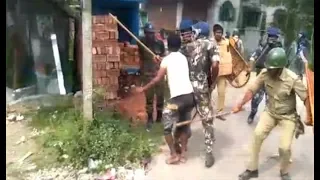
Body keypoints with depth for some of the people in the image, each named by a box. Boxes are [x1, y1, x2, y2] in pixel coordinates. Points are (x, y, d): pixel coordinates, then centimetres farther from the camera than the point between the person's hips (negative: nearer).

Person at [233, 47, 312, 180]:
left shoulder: (292, 79, -27)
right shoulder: (264, 73, -19)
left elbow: (306, 97, -18)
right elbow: (252, 90, -9)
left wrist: (309, 116, -24)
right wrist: (240, 105, -15)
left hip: (288, 116, -2)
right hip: (270, 112, 3)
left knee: (285, 147, -12)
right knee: (257, 135, -16)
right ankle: (252, 169, 2)